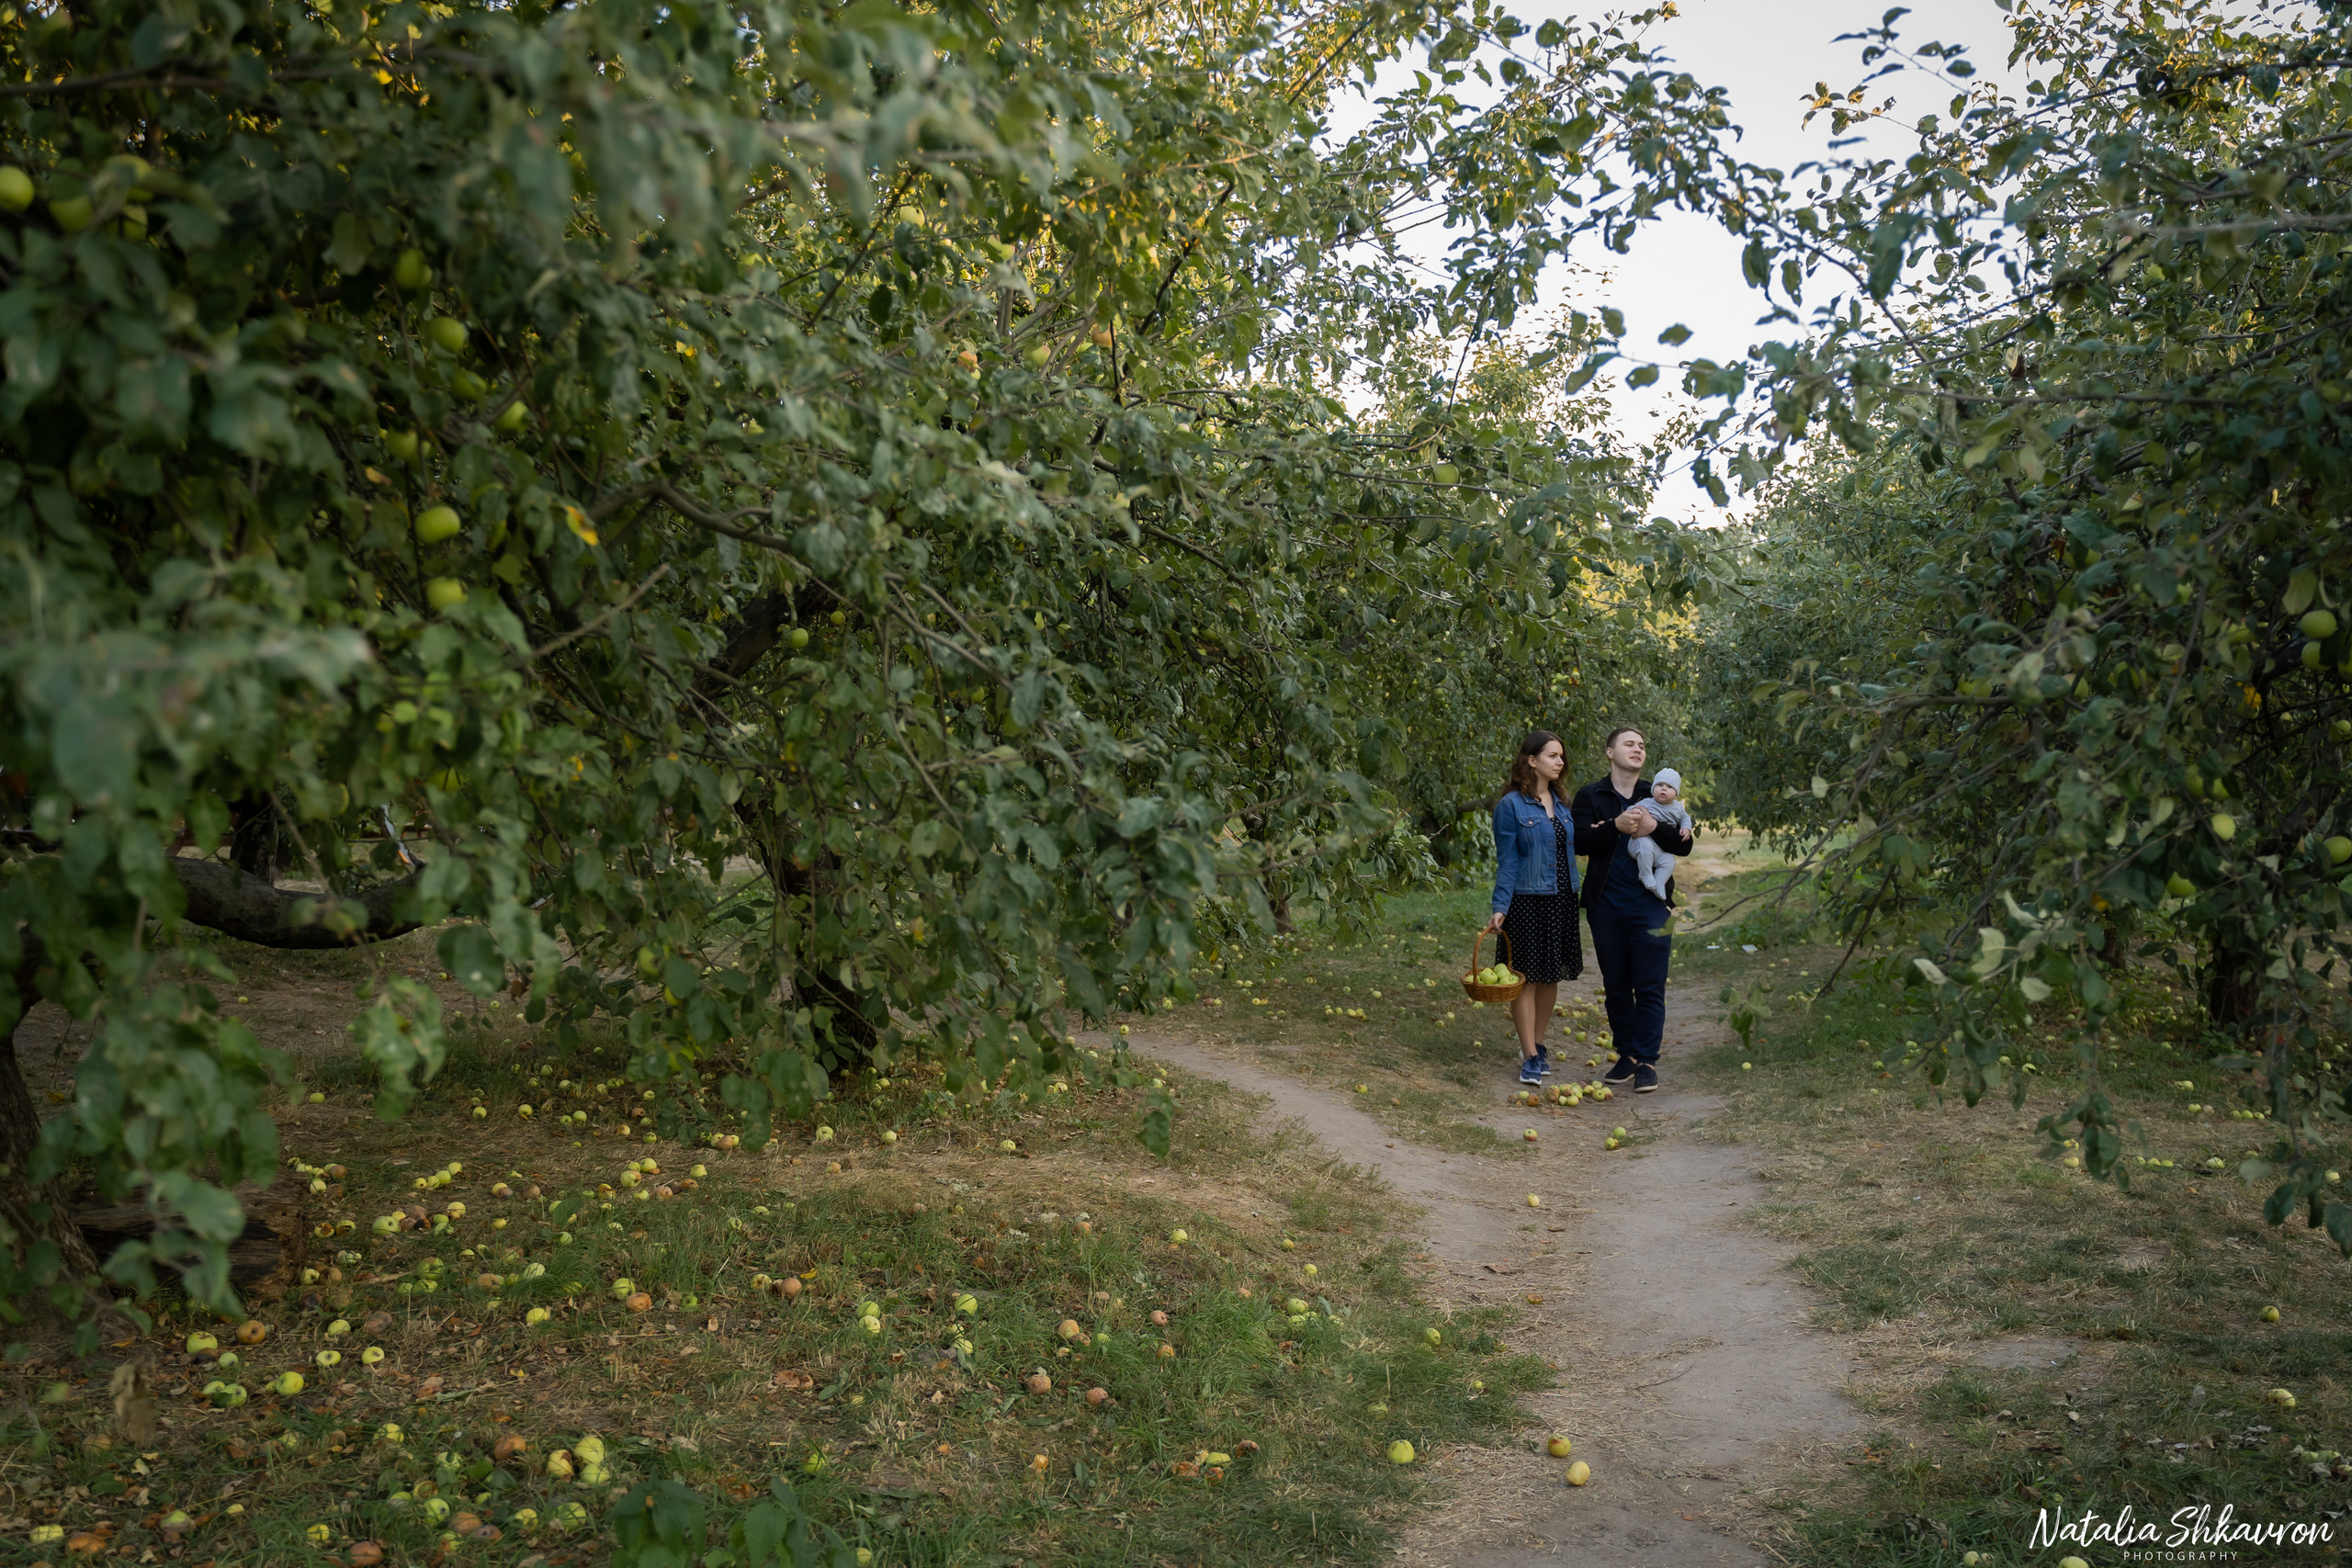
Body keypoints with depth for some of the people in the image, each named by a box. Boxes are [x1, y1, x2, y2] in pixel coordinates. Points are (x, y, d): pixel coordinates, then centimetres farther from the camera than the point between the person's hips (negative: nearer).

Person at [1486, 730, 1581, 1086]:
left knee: (1551, 977, 11)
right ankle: (1530, 1057, 0)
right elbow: (1507, 861, -9)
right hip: (1527, 902, -6)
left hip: (1562, 902, 6)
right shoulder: (1511, 805, -7)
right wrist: (1500, 908, -13)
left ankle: (1537, 1044, 24)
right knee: (1527, 977, -3)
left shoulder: (1561, 804, 12)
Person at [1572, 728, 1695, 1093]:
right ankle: (1627, 1056, 18)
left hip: (1650, 904, 0)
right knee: (1615, 988, 8)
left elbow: (1684, 844, 1)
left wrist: (1654, 827, -16)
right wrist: (1616, 826, -20)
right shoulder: (1590, 796, 5)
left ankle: (1647, 1061, 3)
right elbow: (1578, 841, -8)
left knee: (1650, 987, -3)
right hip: (1606, 905, 1)